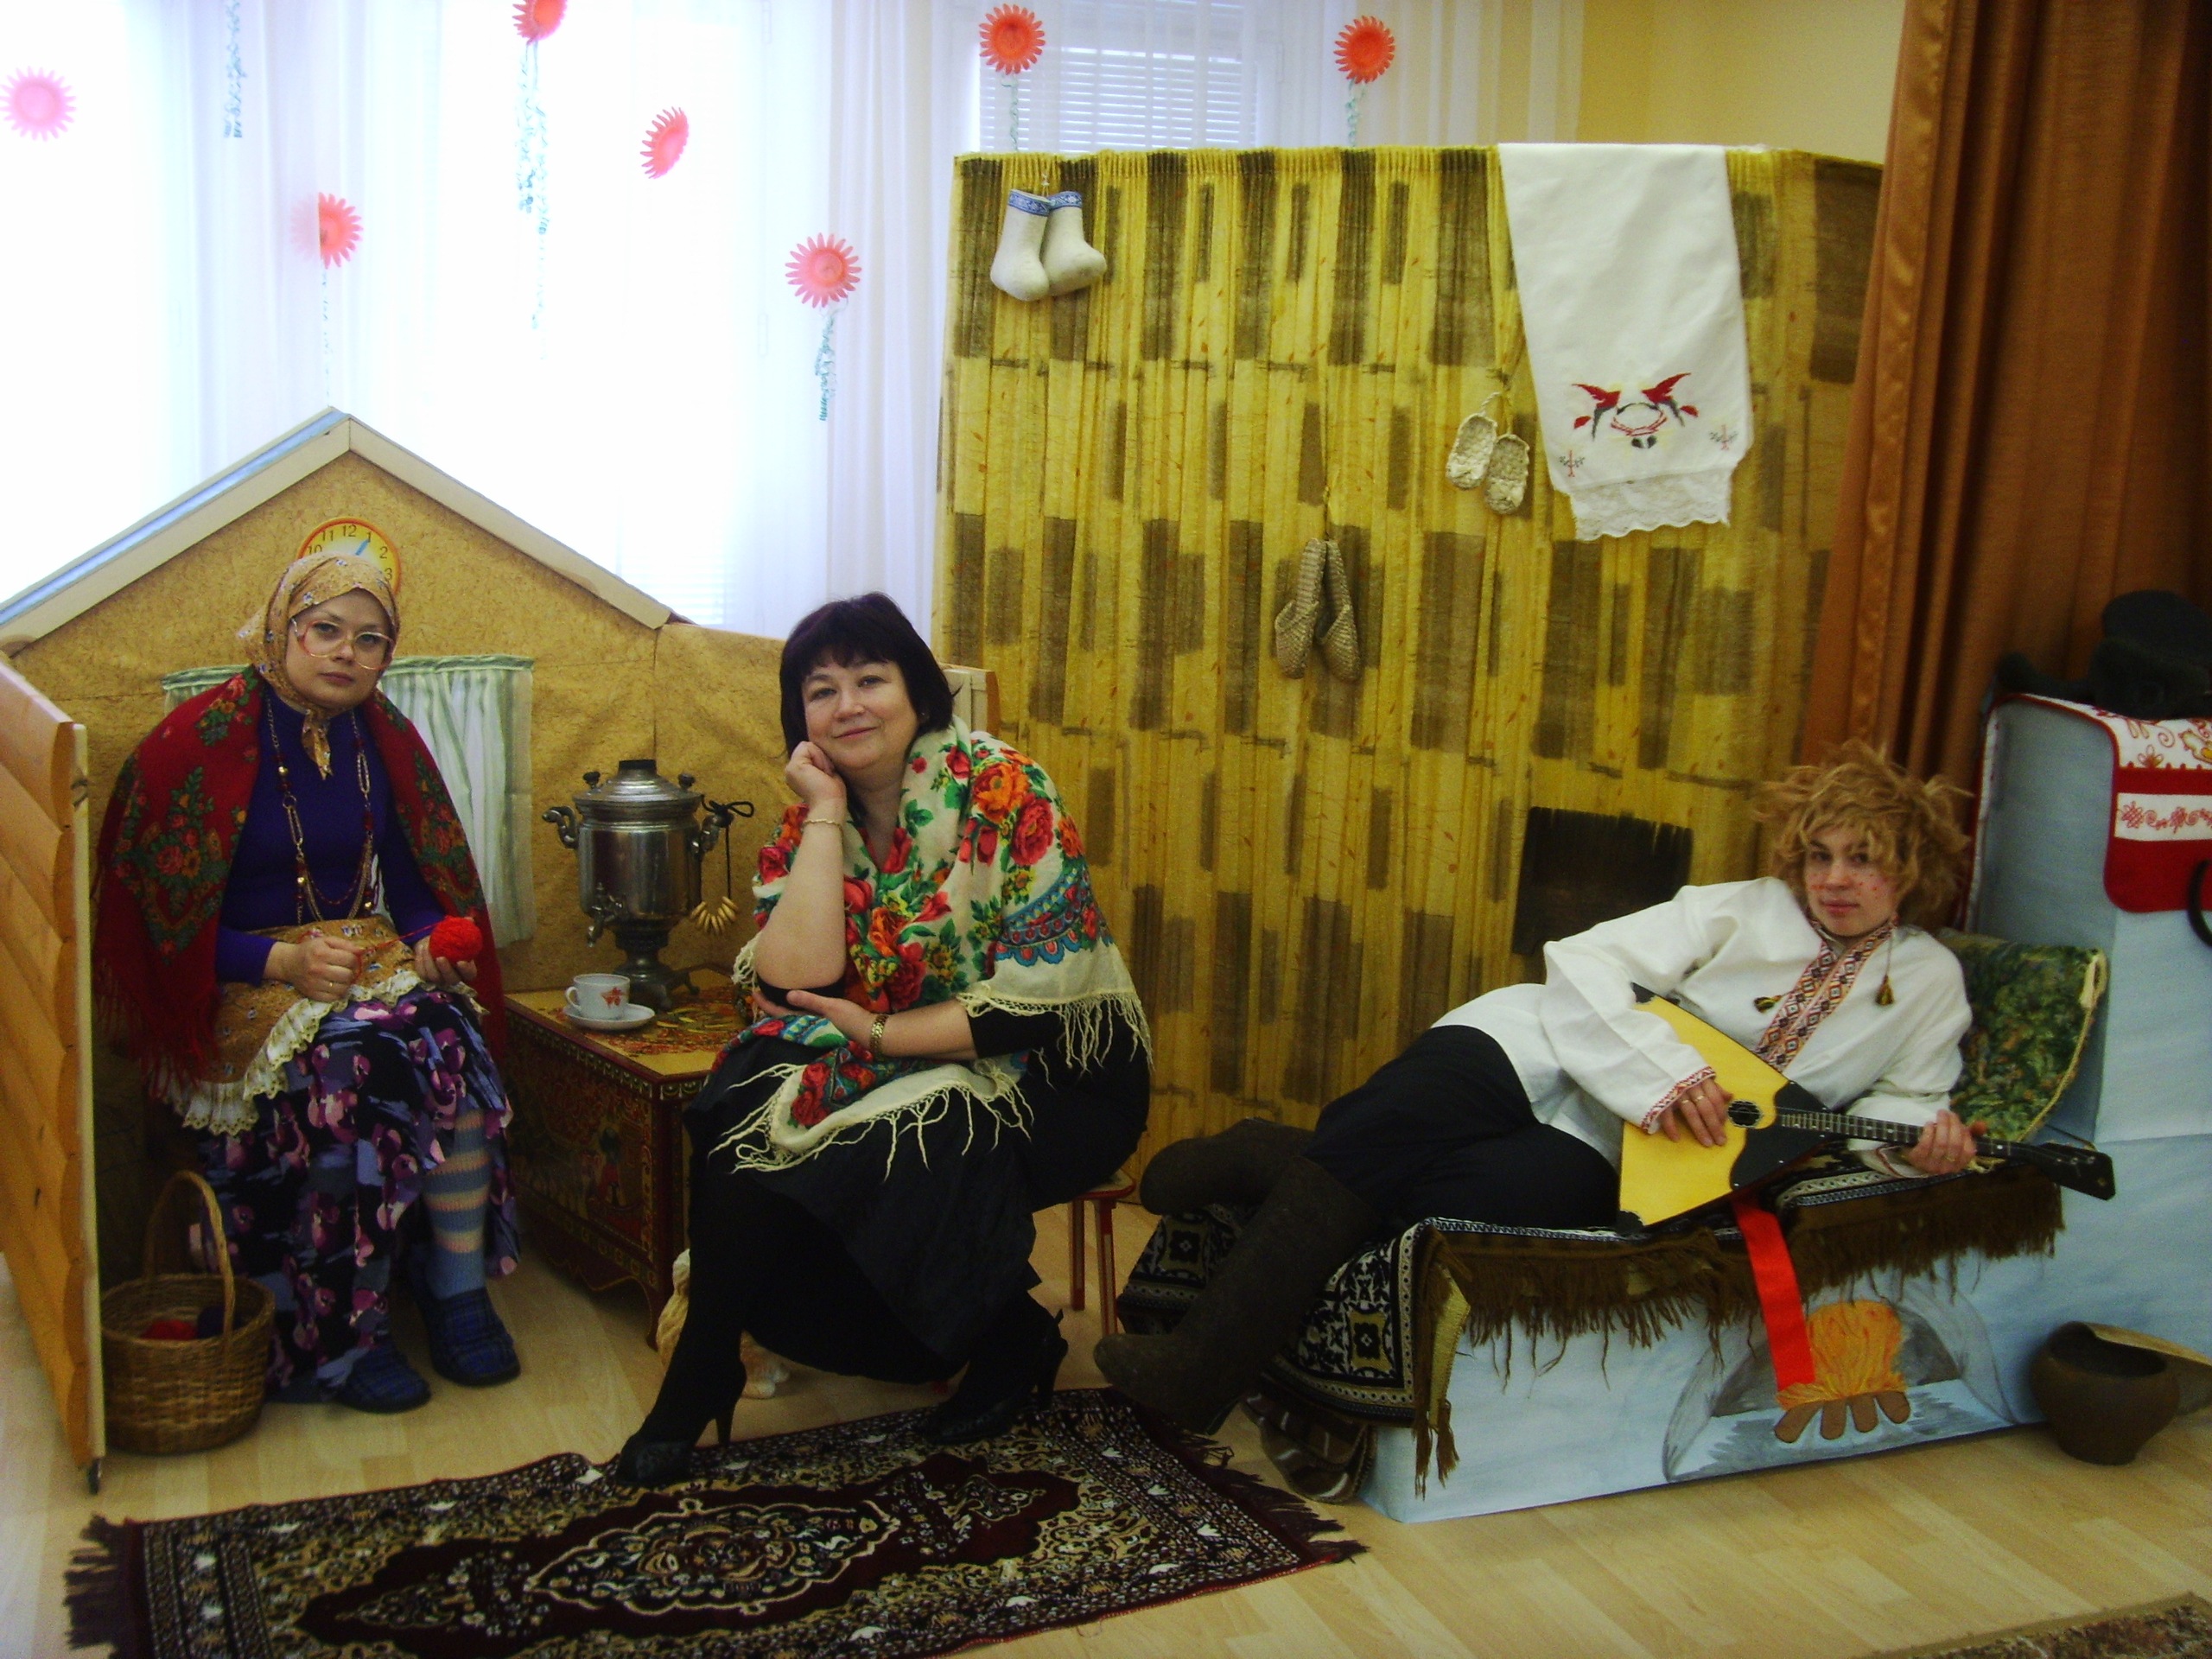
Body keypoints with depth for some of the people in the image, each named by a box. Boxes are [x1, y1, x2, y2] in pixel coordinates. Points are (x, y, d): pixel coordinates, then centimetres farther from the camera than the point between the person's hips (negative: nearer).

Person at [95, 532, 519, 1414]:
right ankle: (344, 1332, -20)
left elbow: (416, 881, 16)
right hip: (243, 985, -4)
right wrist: (283, 960, -21)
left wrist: (429, 944, -6)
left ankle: (459, 1292, -18)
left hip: (373, 960, 5)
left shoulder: (383, 738, 8)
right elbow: (164, 916, -9)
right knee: (351, 1066, -33)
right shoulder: (203, 740, -9)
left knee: (452, 1041, -27)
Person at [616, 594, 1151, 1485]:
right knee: (741, 1115, -18)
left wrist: (881, 1034, -19)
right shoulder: (810, 820, 1)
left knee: (868, 1153, -28)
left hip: (1052, 1077, -5)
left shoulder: (1006, 794, -14)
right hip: (891, 1074, 5)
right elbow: (794, 985, -15)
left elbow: (1042, 1001, -19)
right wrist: (825, 815, -14)